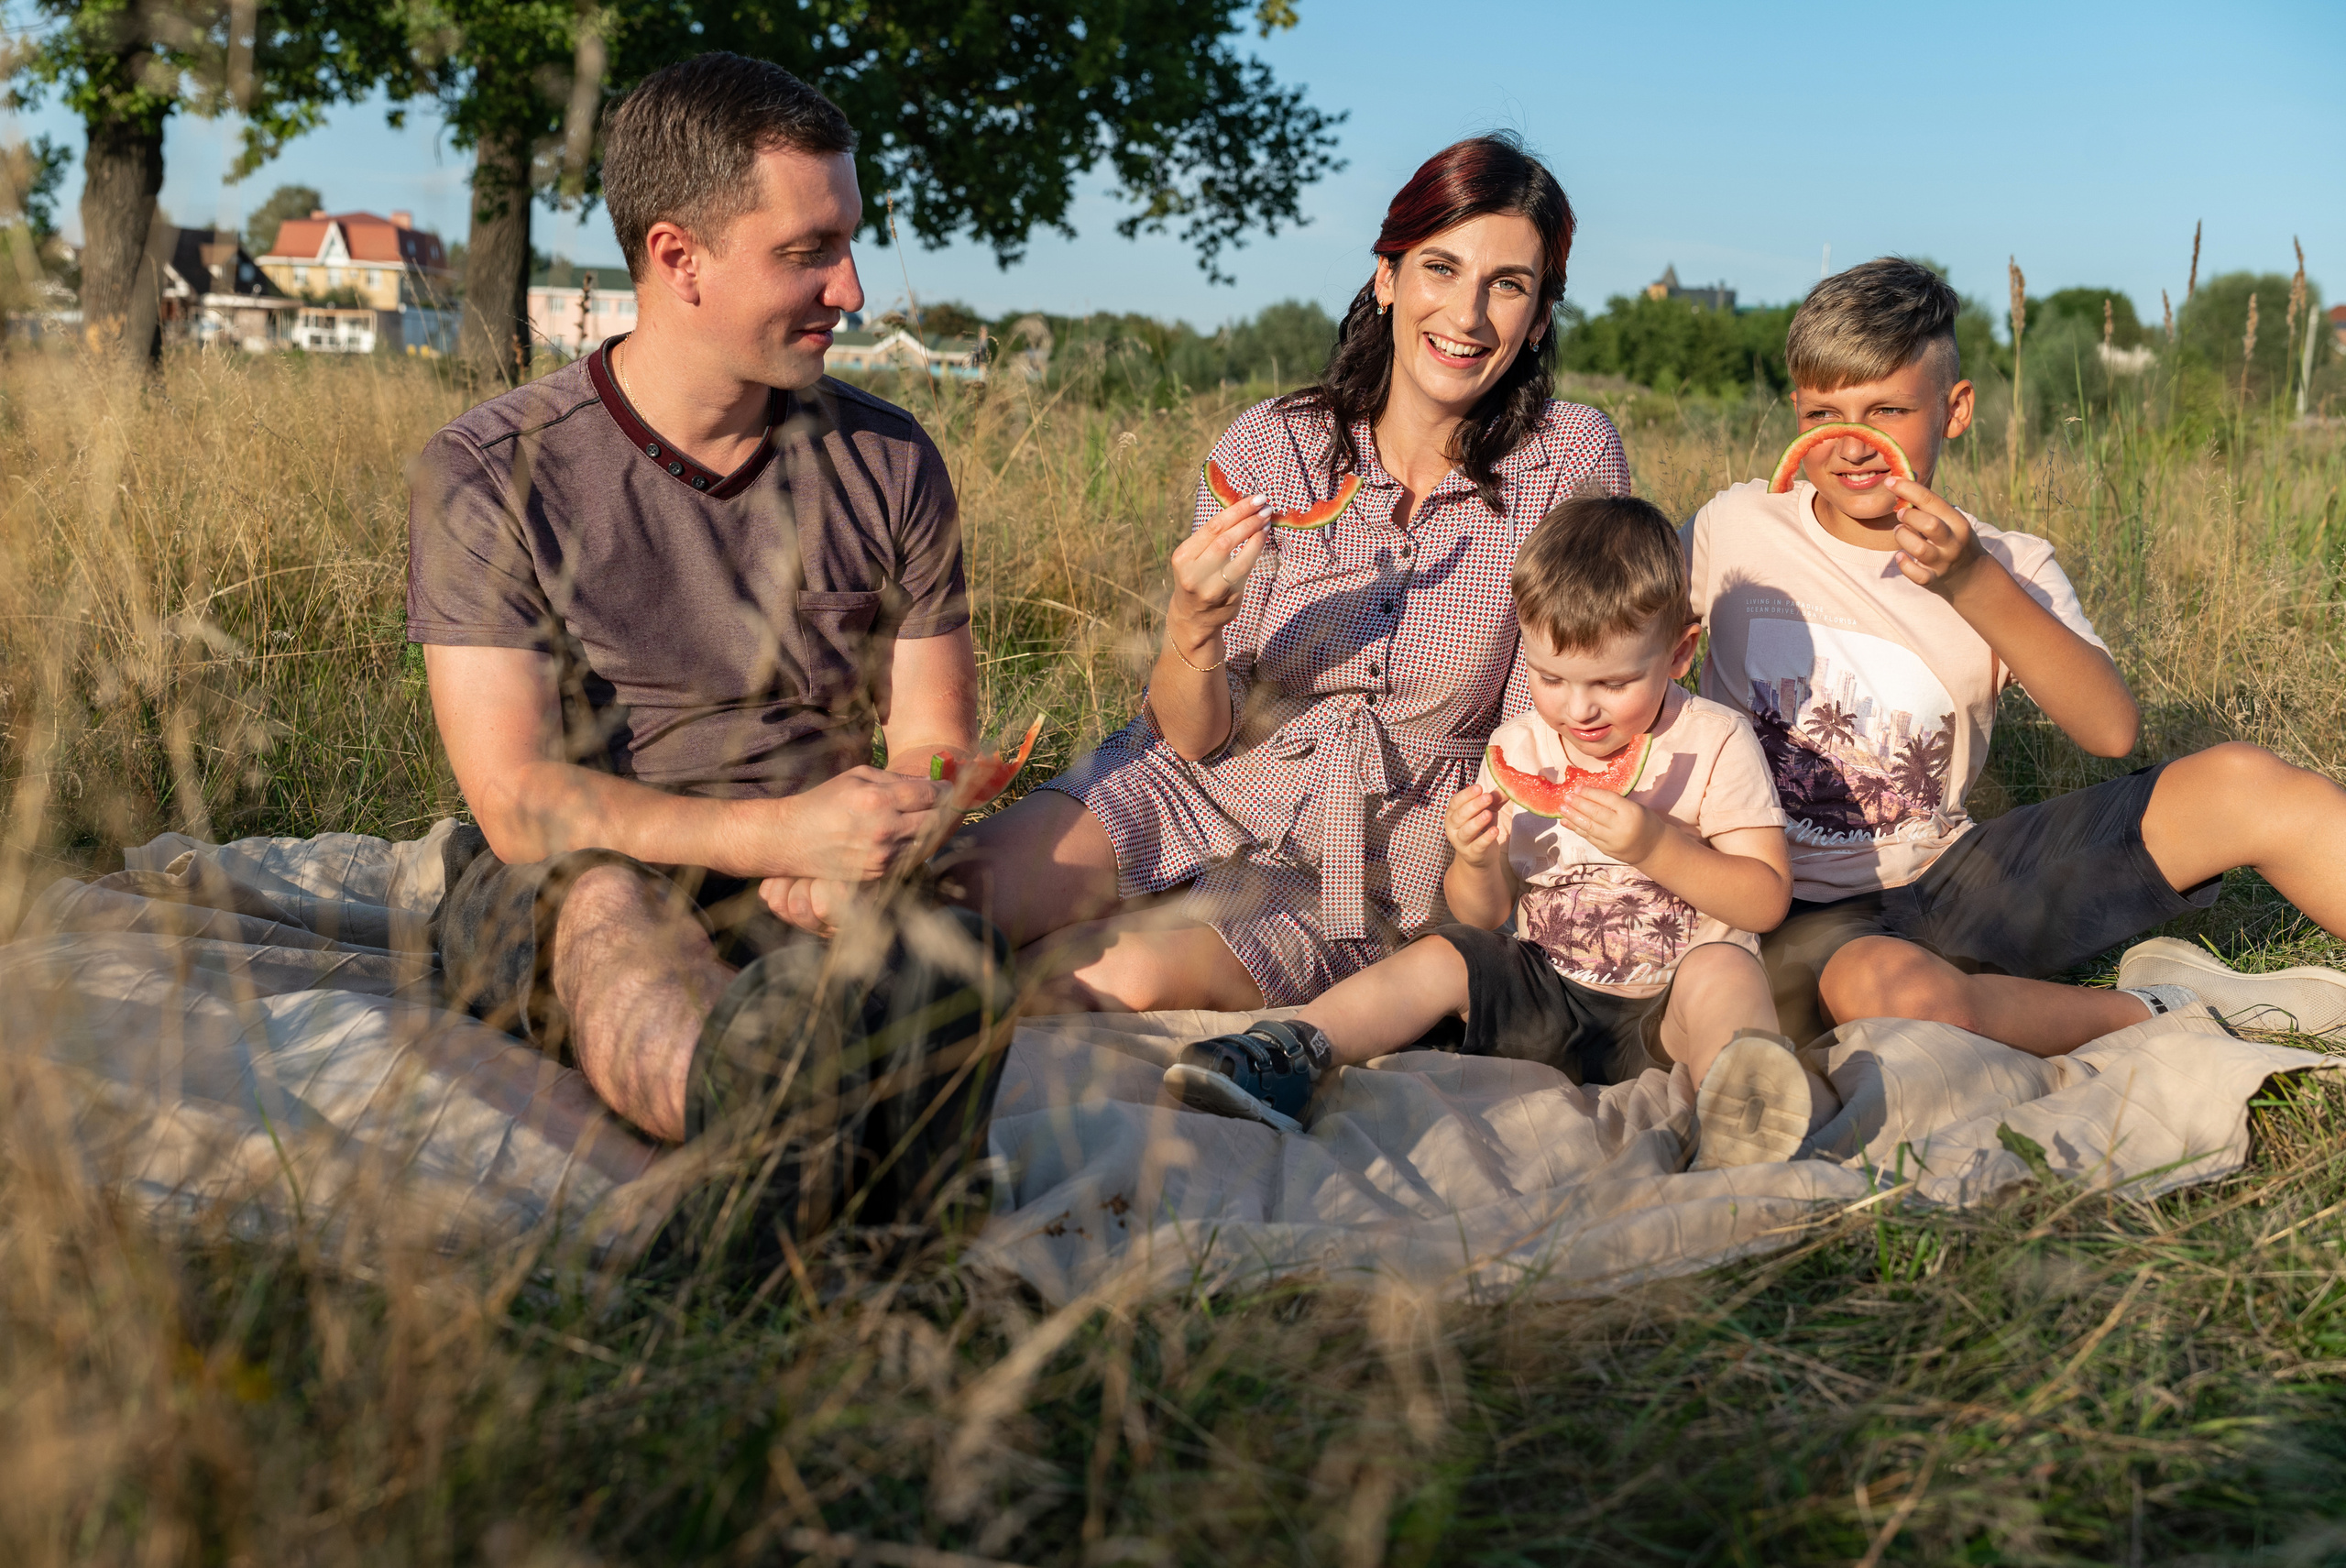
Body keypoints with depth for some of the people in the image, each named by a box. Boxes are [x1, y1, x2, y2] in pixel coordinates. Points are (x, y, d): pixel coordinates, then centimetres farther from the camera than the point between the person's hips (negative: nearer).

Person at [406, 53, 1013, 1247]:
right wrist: (782, 832, -27)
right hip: (552, 904, -3)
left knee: (944, 945, -32)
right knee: (601, 899, -39)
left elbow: (933, 747, 7)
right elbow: (517, 803, -12)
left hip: (822, 888, 3)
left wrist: (847, 864, -17)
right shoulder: (489, 476, -4)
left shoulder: (887, 463, 7)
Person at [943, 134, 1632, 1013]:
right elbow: (1195, 738, -5)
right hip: (1207, 789, 1)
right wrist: (1193, 632, -25)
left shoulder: (1572, 459, -9)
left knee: (1126, 977, -28)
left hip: (1387, 858, -1)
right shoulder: (1269, 447, -7)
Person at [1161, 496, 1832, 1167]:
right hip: (1548, 997, 4)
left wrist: (1656, 846, -26)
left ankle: (1741, 1087, -62)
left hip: (1665, 1010, -4)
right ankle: (1293, 1053, -21)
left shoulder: (1714, 742, -7)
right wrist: (1477, 863, -17)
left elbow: (1766, 901, -12)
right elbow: (1486, 915, 7)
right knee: (1444, 955, -15)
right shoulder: (1518, 747, 3)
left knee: (1725, 969, -32)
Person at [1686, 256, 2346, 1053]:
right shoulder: (1735, 528, -1)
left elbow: (2111, 731, -13)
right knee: (1890, 987, -41)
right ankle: (2155, 1012, -14)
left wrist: (1973, 586, -27)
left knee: (2241, 782, -15)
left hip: (1958, 881, 3)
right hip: (1806, 918, -3)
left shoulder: (2003, 570, 3)